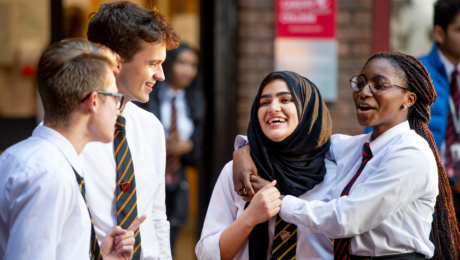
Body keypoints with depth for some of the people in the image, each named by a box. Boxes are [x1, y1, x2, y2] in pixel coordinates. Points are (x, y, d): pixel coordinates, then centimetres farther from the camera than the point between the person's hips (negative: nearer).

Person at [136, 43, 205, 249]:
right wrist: (161, 147, -16)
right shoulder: (147, 95, -5)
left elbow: (197, 153, 14)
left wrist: (186, 147, -7)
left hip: (176, 182, 5)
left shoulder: (195, 103, 12)